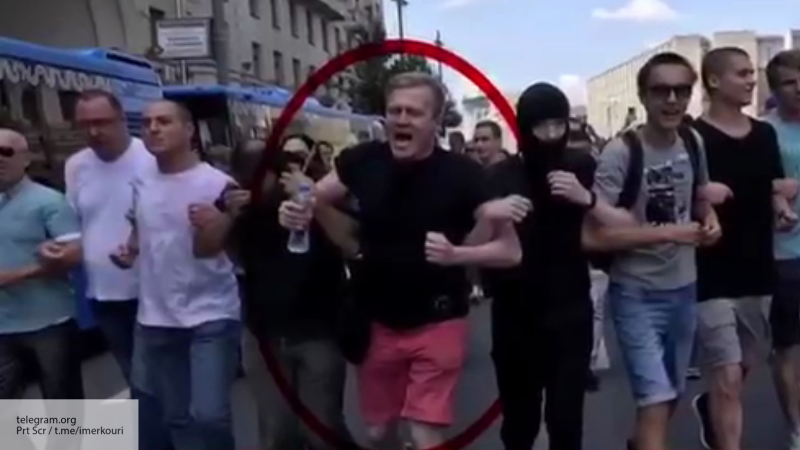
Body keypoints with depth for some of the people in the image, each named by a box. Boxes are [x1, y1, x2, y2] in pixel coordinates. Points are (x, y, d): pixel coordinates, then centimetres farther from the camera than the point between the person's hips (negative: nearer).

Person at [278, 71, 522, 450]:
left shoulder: (461, 174, -18)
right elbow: (314, 199, 5)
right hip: (377, 323, 4)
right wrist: (298, 212, -19)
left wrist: (456, 254, -33)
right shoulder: (363, 161, -10)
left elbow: (511, 251, -16)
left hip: (437, 325, -3)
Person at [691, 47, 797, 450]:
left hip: (757, 272, 7)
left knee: (750, 361, 22)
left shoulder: (765, 134, 9)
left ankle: (709, 407, 49)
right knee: (728, 380, -5)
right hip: (711, 277, -7)